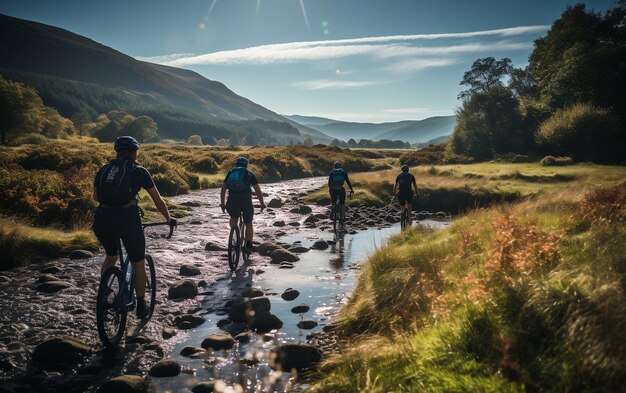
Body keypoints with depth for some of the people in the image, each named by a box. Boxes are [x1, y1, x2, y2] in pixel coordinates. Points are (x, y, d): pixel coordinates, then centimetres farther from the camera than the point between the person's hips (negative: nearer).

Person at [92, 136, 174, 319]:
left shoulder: (103, 170, 17)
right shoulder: (139, 171, 7)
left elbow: (96, 196, 33)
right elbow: (158, 200, 13)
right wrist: (169, 219, 28)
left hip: (102, 220, 4)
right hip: (128, 219, -4)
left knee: (111, 256, 32)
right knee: (139, 264, 17)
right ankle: (141, 307, 25)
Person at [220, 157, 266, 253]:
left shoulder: (230, 173, 18)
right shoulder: (249, 174, 13)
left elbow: (223, 189, 14)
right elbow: (258, 191, 9)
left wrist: (222, 203, 21)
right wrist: (262, 203, 19)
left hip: (232, 202, 1)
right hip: (246, 201, -1)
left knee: (233, 218, 30)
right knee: (248, 224, 17)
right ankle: (248, 245, 8)